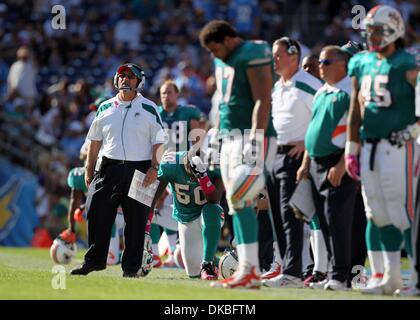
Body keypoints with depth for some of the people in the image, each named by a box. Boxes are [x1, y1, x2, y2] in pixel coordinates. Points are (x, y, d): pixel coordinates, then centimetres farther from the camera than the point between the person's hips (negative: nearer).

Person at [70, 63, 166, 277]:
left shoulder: (149, 108, 4)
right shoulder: (106, 108, 13)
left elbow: (158, 141, 1)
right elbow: (95, 140, 17)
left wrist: (154, 167, -10)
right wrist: (89, 170, 10)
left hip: (139, 169, -3)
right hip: (110, 167, 3)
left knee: (136, 220, -2)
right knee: (97, 213, -4)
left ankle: (131, 266, 4)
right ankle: (94, 260, 7)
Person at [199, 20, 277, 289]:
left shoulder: (252, 55, -10)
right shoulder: (223, 61, 19)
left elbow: (262, 101, -17)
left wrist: (255, 140, -24)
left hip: (251, 136, -9)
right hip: (230, 137, 9)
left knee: (240, 201, -16)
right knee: (236, 205, 5)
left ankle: (249, 271, -17)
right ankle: (248, 270, 6)